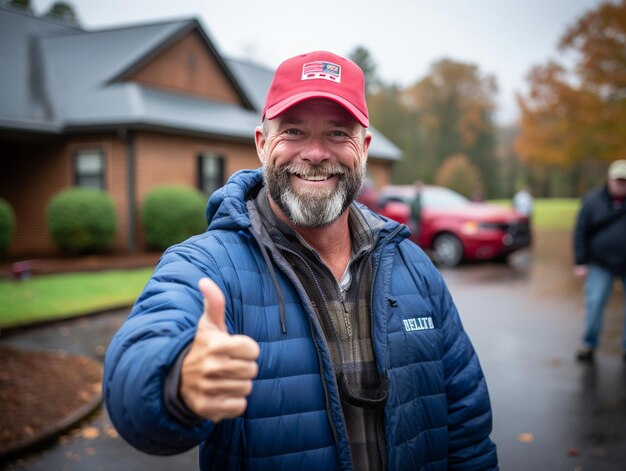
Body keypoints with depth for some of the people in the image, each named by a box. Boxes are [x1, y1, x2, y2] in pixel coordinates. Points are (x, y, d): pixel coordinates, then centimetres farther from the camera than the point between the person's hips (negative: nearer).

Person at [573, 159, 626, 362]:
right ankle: (589, 345, 9)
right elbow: (580, 232, 1)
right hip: (600, 264, 0)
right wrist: (580, 262, -3)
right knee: (594, 303, -5)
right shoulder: (593, 200, -1)